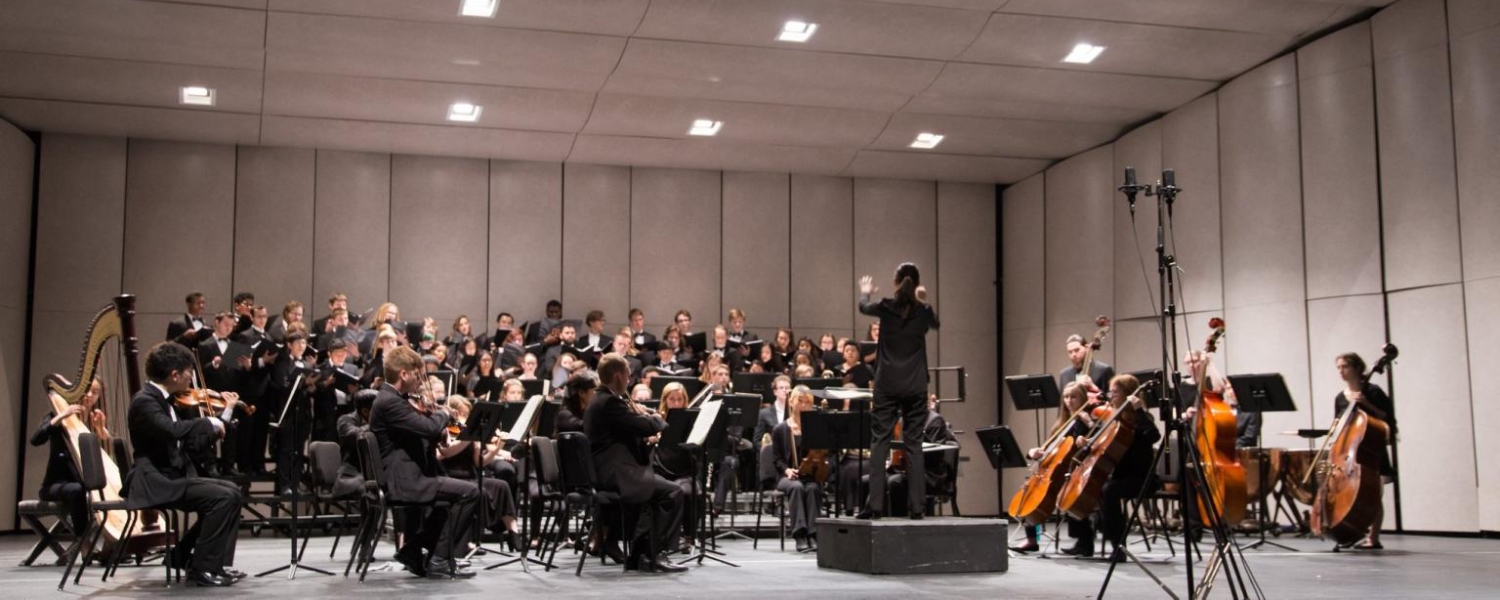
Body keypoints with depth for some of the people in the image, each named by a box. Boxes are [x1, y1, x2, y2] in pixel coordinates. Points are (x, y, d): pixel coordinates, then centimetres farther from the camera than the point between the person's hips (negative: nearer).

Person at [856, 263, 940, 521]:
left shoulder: (886, 307, -5)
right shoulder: (924, 311, -1)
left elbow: (863, 307, 19)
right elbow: (935, 323, 25)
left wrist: (865, 293, 42)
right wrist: (923, 300, 40)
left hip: (887, 384, -1)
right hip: (915, 387, 1)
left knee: (880, 441, 1)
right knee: (914, 444, 3)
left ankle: (875, 504, -5)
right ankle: (916, 506, 2)